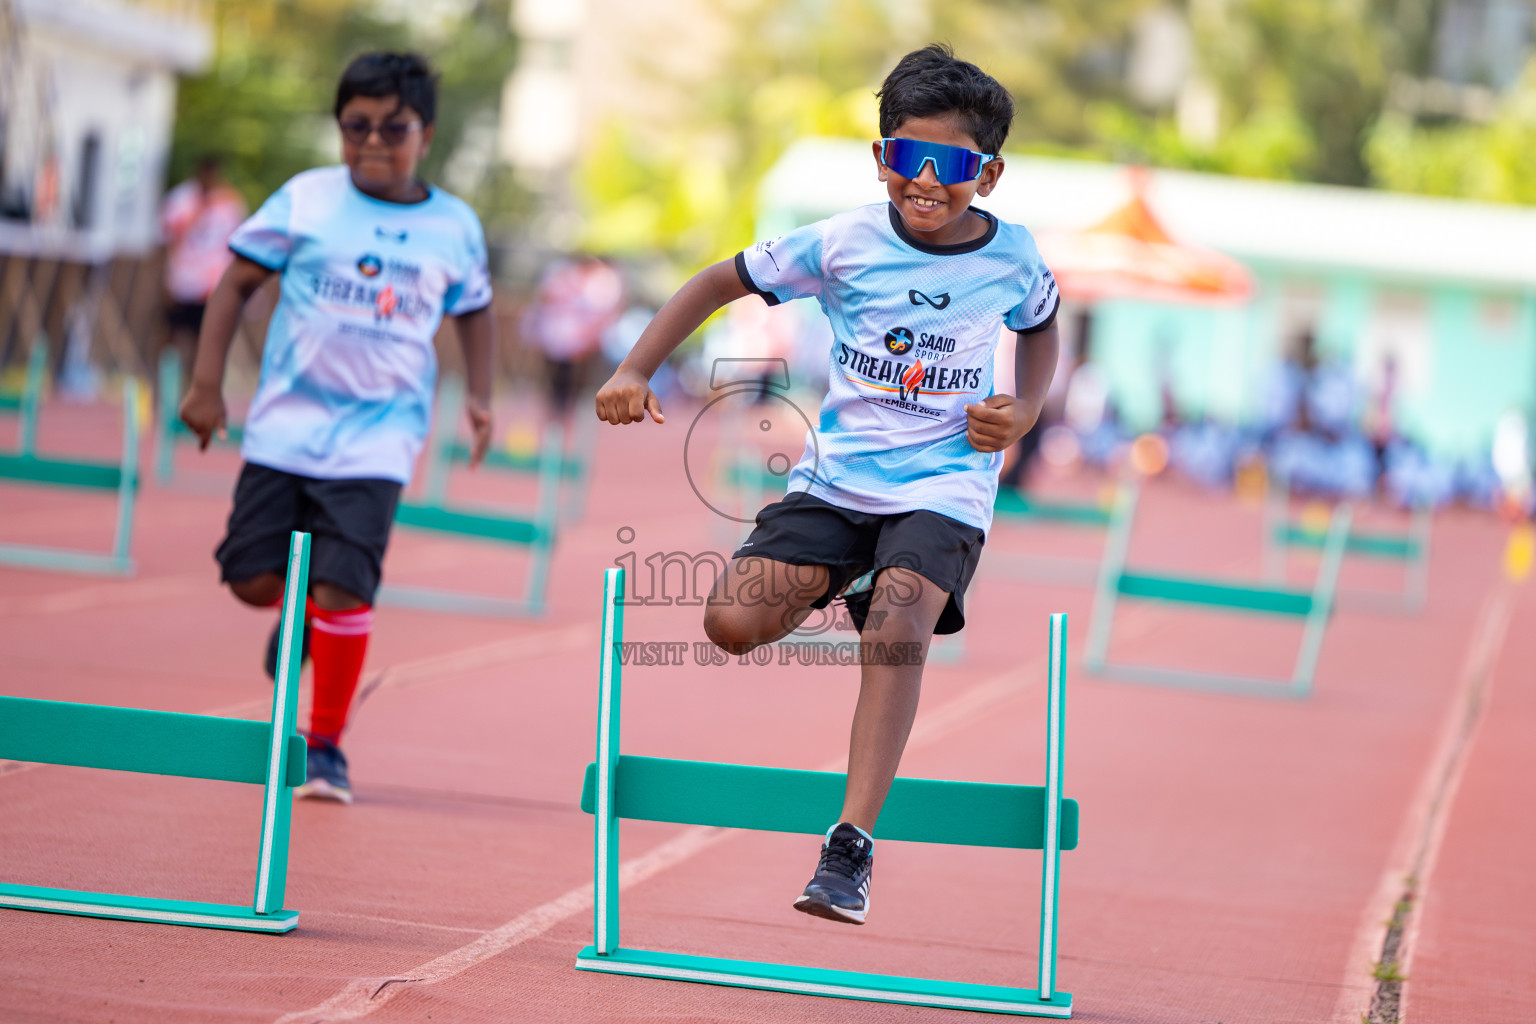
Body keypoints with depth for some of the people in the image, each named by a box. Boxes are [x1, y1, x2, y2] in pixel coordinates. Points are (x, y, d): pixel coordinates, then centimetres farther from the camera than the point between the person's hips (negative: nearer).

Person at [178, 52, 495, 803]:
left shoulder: (454, 226, 4)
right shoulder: (306, 200, -1)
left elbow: (474, 312, 20)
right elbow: (237, 282, 4)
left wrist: (479, 395, 8)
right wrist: (207, 383, -1)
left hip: (376, 439, -1)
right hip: (284, 425, 1)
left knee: (344, 589, -13)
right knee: (252, 579, 0)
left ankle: (326, 747, 3)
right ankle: (302, 610, 38)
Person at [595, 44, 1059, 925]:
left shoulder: (1011, 257, -1)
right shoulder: (847, 243, -6)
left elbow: (1042, 327, 21)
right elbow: (722, 283, 3)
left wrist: (1024, 410, 1)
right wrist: (636, 372, -7)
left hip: (944, 486, -1)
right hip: (838, 476, 2)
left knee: (898, 628, -28)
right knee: (733, 622, -16)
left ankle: (851, 846, -28)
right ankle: (833, 589, 20)